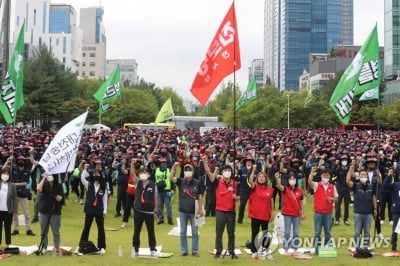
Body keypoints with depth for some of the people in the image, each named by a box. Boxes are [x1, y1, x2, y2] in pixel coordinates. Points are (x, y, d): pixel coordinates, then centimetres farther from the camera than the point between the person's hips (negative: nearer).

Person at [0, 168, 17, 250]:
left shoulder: (12, 186, -2)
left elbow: (15, 199, 0)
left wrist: (15, 211, -4)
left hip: (8, 211, -1)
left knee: (8, 228, 8)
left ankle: (8, 245, 17)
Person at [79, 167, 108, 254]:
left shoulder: (104, 186, 0)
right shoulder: (88, 185, 2)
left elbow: (105, 199, 1)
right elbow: (82, 179, -17)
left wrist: (105, 210, -3)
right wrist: (85, 169, -23)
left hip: (99, 210, -1)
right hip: (89, 209, 1)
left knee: (101, 228, 4)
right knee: (86, 228, 9)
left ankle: (101, 247, 13)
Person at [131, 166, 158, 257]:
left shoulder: (153, 185, -2)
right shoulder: (137, 183, 3)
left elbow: (155, 198, 2)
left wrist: (156, 211, 1)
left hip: (149, 212, -1)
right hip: (138, 211, 1)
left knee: (151, 231, 7)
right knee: (136, 231, 8)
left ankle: (153, 250, 16)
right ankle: (135, 249, 19)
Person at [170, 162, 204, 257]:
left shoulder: (197, 183, -2)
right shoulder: (181, 181, 1)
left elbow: (200, 197, -1)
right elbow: (171, 178, -15)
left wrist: (200, 209, -6)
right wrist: (174, 167, -25)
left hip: (194, 211, -1)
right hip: (183, 211, 1)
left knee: (195, 232, 5)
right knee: (183, 232, 8)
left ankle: (195, 251, 13)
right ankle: (184, 251, 16)